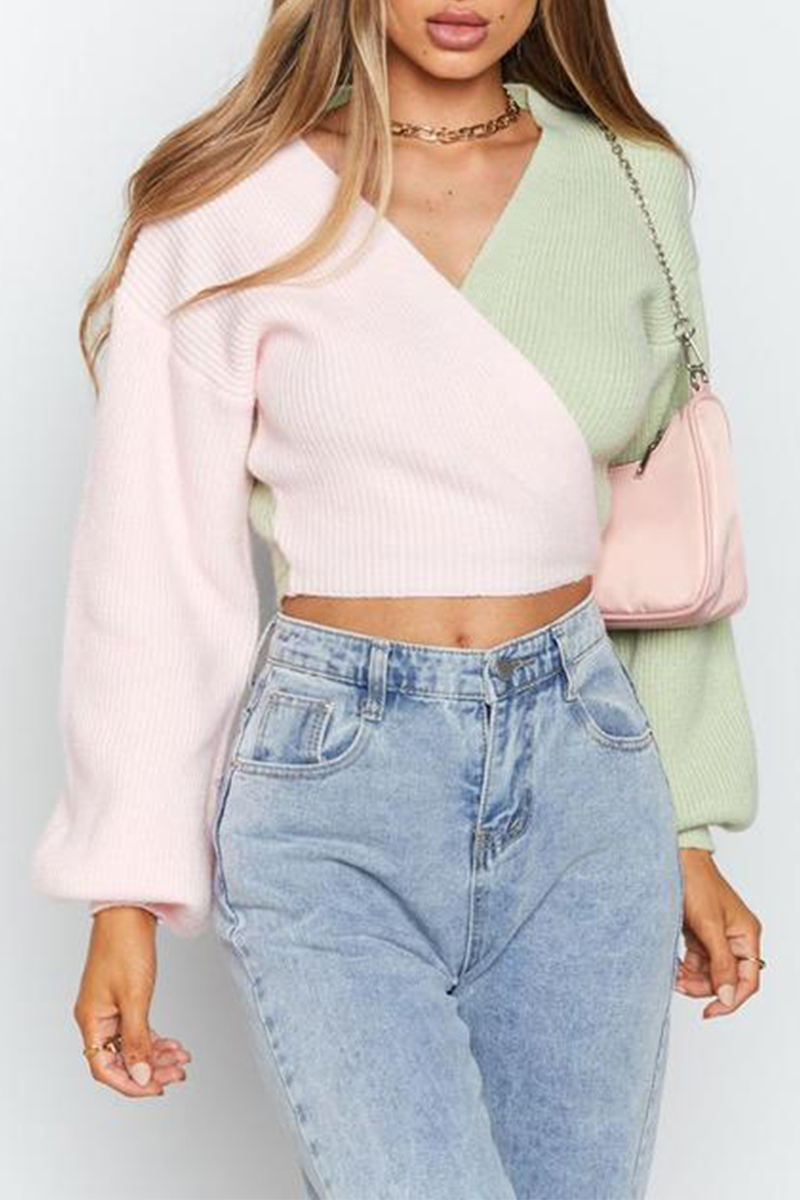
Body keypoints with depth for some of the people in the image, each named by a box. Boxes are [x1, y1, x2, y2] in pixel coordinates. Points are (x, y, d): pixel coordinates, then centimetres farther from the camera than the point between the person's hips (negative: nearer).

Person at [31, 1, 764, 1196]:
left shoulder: (633, 184, 5)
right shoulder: (235, 203, -5)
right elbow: (156, 563, -3)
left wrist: (692, 831, 12)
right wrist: (126, 891, -3)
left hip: (586, 777, 4)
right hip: (334, 786, -3)